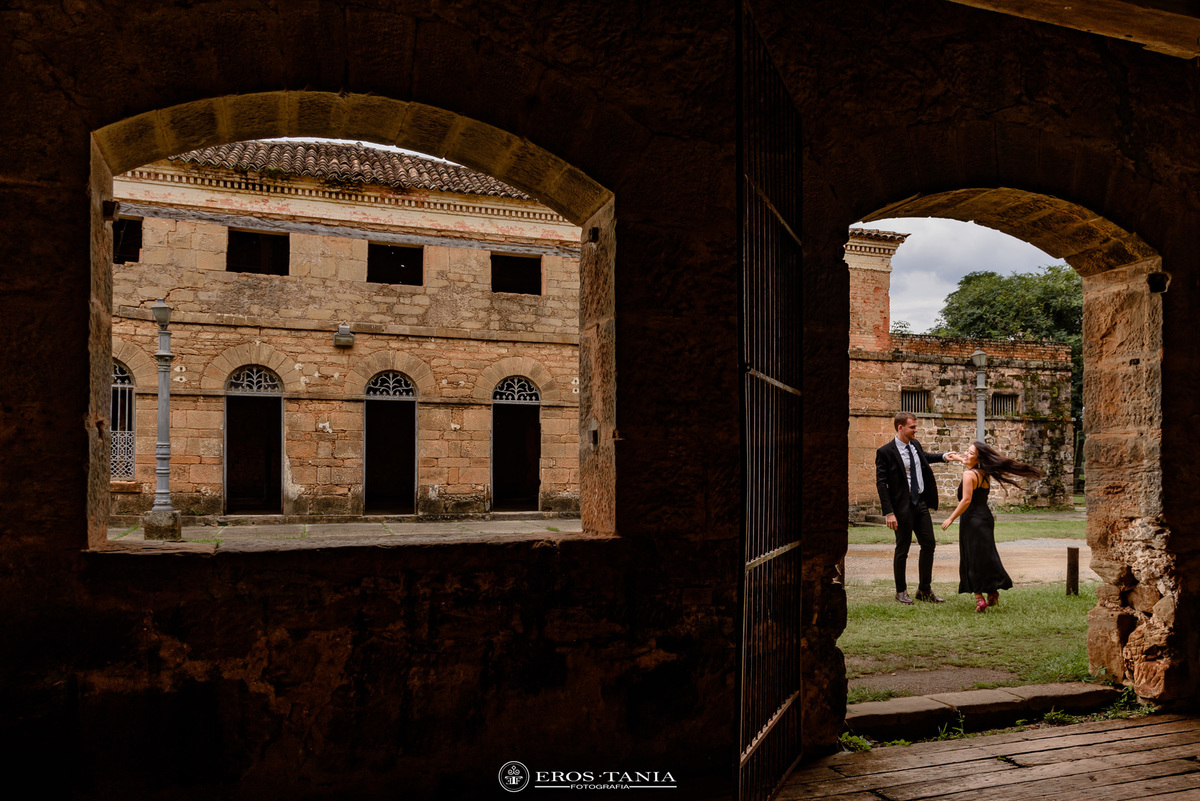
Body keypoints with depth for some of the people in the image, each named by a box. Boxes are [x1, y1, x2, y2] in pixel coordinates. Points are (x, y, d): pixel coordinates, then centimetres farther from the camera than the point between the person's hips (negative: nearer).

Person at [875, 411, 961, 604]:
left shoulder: (915, 445, 7)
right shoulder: (885, 452, -14)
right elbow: (881, 483, -15)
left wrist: (944, 457, 18)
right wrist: (888, 512, -20)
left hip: (921, 503, 7)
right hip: (902, 506, -7)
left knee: (929, 544, 8)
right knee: (902, 548, 3)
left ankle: (924, 590, 20)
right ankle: (901, 591, 19)